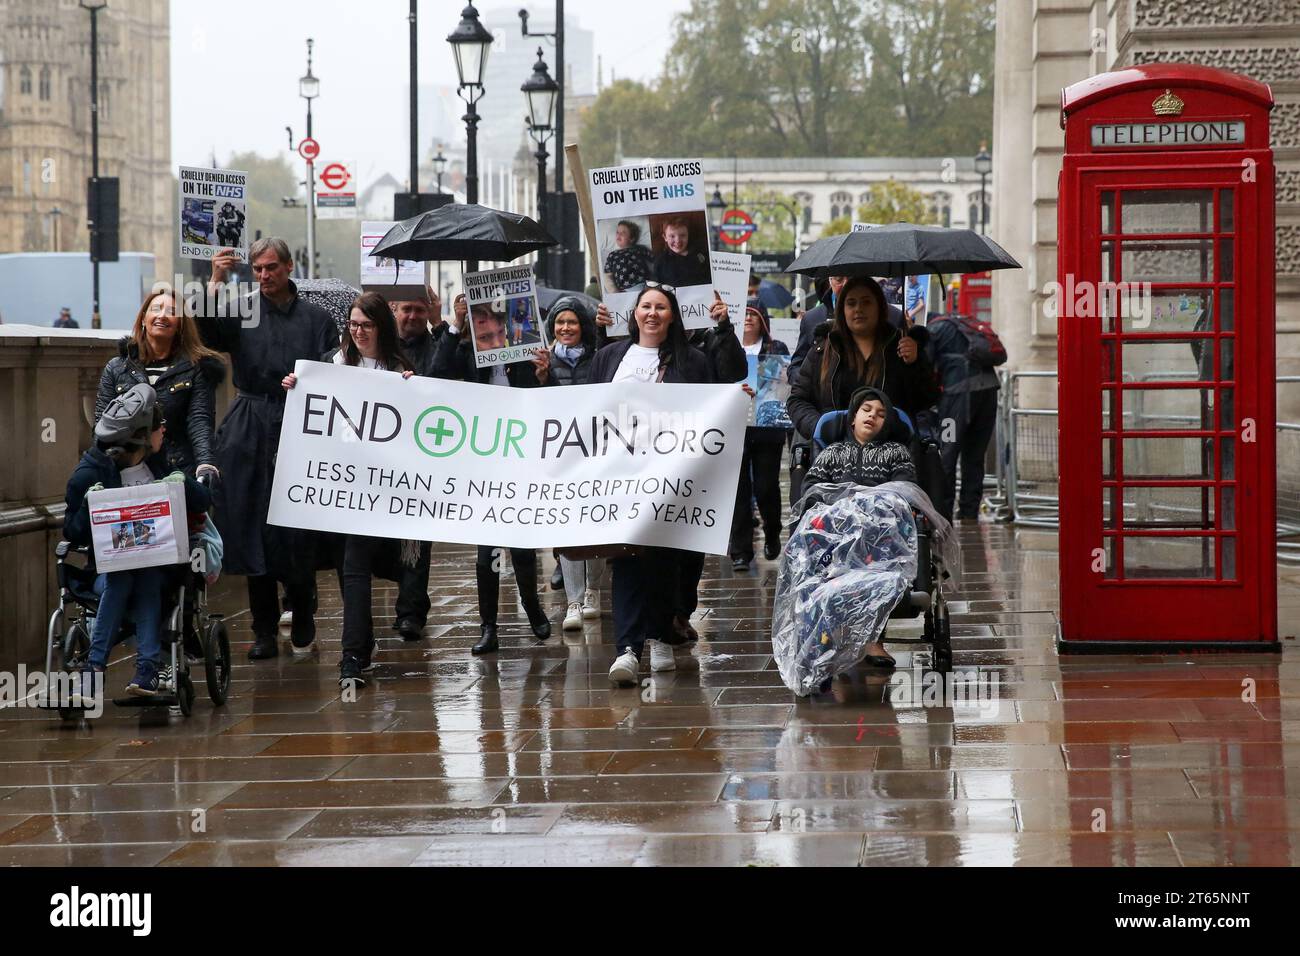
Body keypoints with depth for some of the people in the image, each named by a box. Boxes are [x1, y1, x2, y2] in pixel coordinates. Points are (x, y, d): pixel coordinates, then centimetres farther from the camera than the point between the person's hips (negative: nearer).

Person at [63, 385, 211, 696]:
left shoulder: (157, 463, 7)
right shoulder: (90, 474, -5)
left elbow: (203, 502, 7)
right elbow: (72, 533, -4)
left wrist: (183, 483, -13)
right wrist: (89, 505, -23)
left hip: (156, 565, 2)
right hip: (107, 568, -2)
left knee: (148, 578, -31)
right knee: (118, 580, -34)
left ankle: (148, 670, -39)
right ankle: (94, 667, -36)